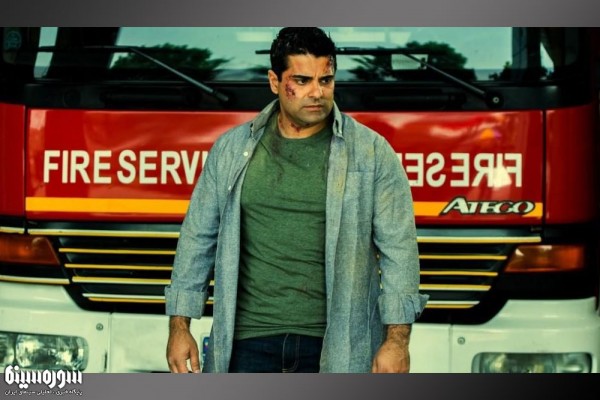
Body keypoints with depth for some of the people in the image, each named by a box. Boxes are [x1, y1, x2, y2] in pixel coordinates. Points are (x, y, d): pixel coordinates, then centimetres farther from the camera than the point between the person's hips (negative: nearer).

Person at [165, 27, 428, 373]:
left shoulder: (372, 153, -1)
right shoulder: (232, 149, 6)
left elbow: (398, 249, -3)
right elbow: (198, 238, 10)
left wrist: (397, 339, -9)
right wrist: (179, 326, 5)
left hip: (335, 345, -2)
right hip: (248, 341, 2)